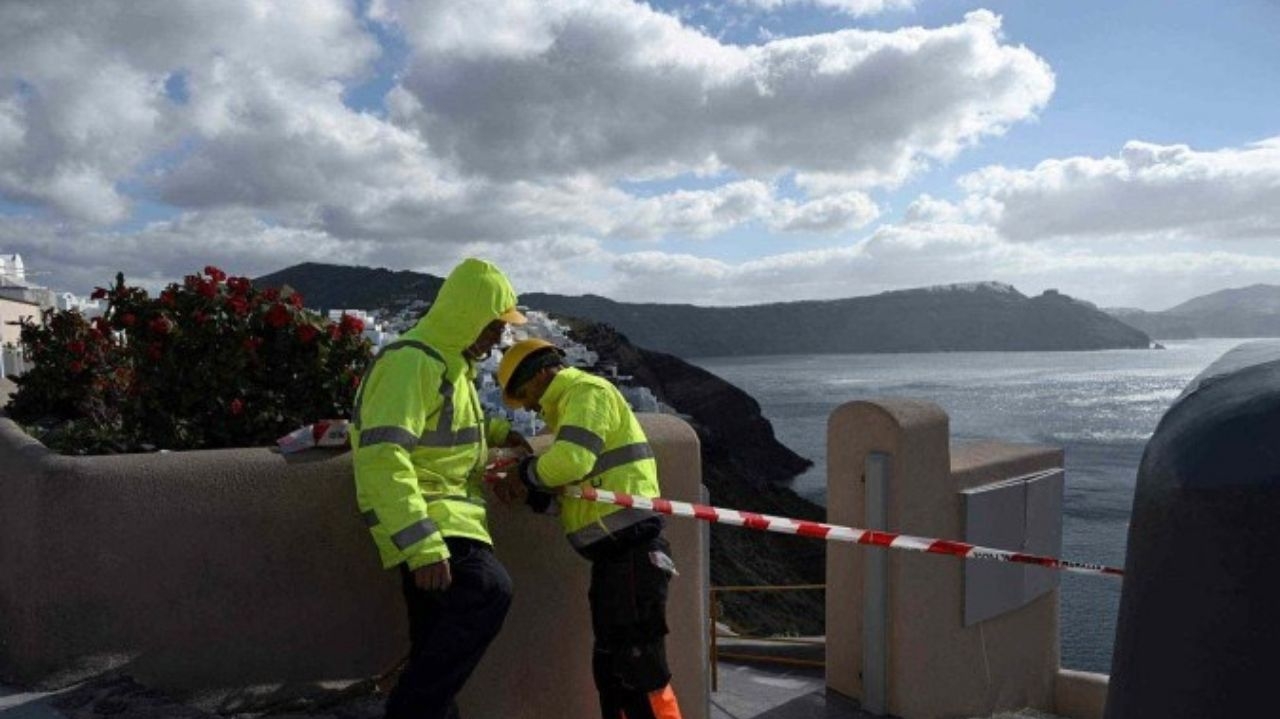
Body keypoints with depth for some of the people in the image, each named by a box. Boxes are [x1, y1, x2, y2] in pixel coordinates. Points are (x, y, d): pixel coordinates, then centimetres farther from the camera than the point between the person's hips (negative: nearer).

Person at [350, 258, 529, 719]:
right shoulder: (412, 362, -18)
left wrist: (493, 432, 18)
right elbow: (382, 455, -28)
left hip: (446, 517, 10)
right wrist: (421, 543, -33)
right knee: (488, 591, -28)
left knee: (438, 651, 12)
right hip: (424, 520, -10)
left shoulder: (449, 362, 17)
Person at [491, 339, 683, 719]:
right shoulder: (574, 401, 25)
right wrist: (527, 490, 3)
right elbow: (571, 489, 20)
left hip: (631, 550, -11)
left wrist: (526, 472, -6)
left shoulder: (588, 391, -6)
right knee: (611, 668, 17)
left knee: (640, 669, -10)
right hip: (616, 552, 11)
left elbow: (571, 459, -24)